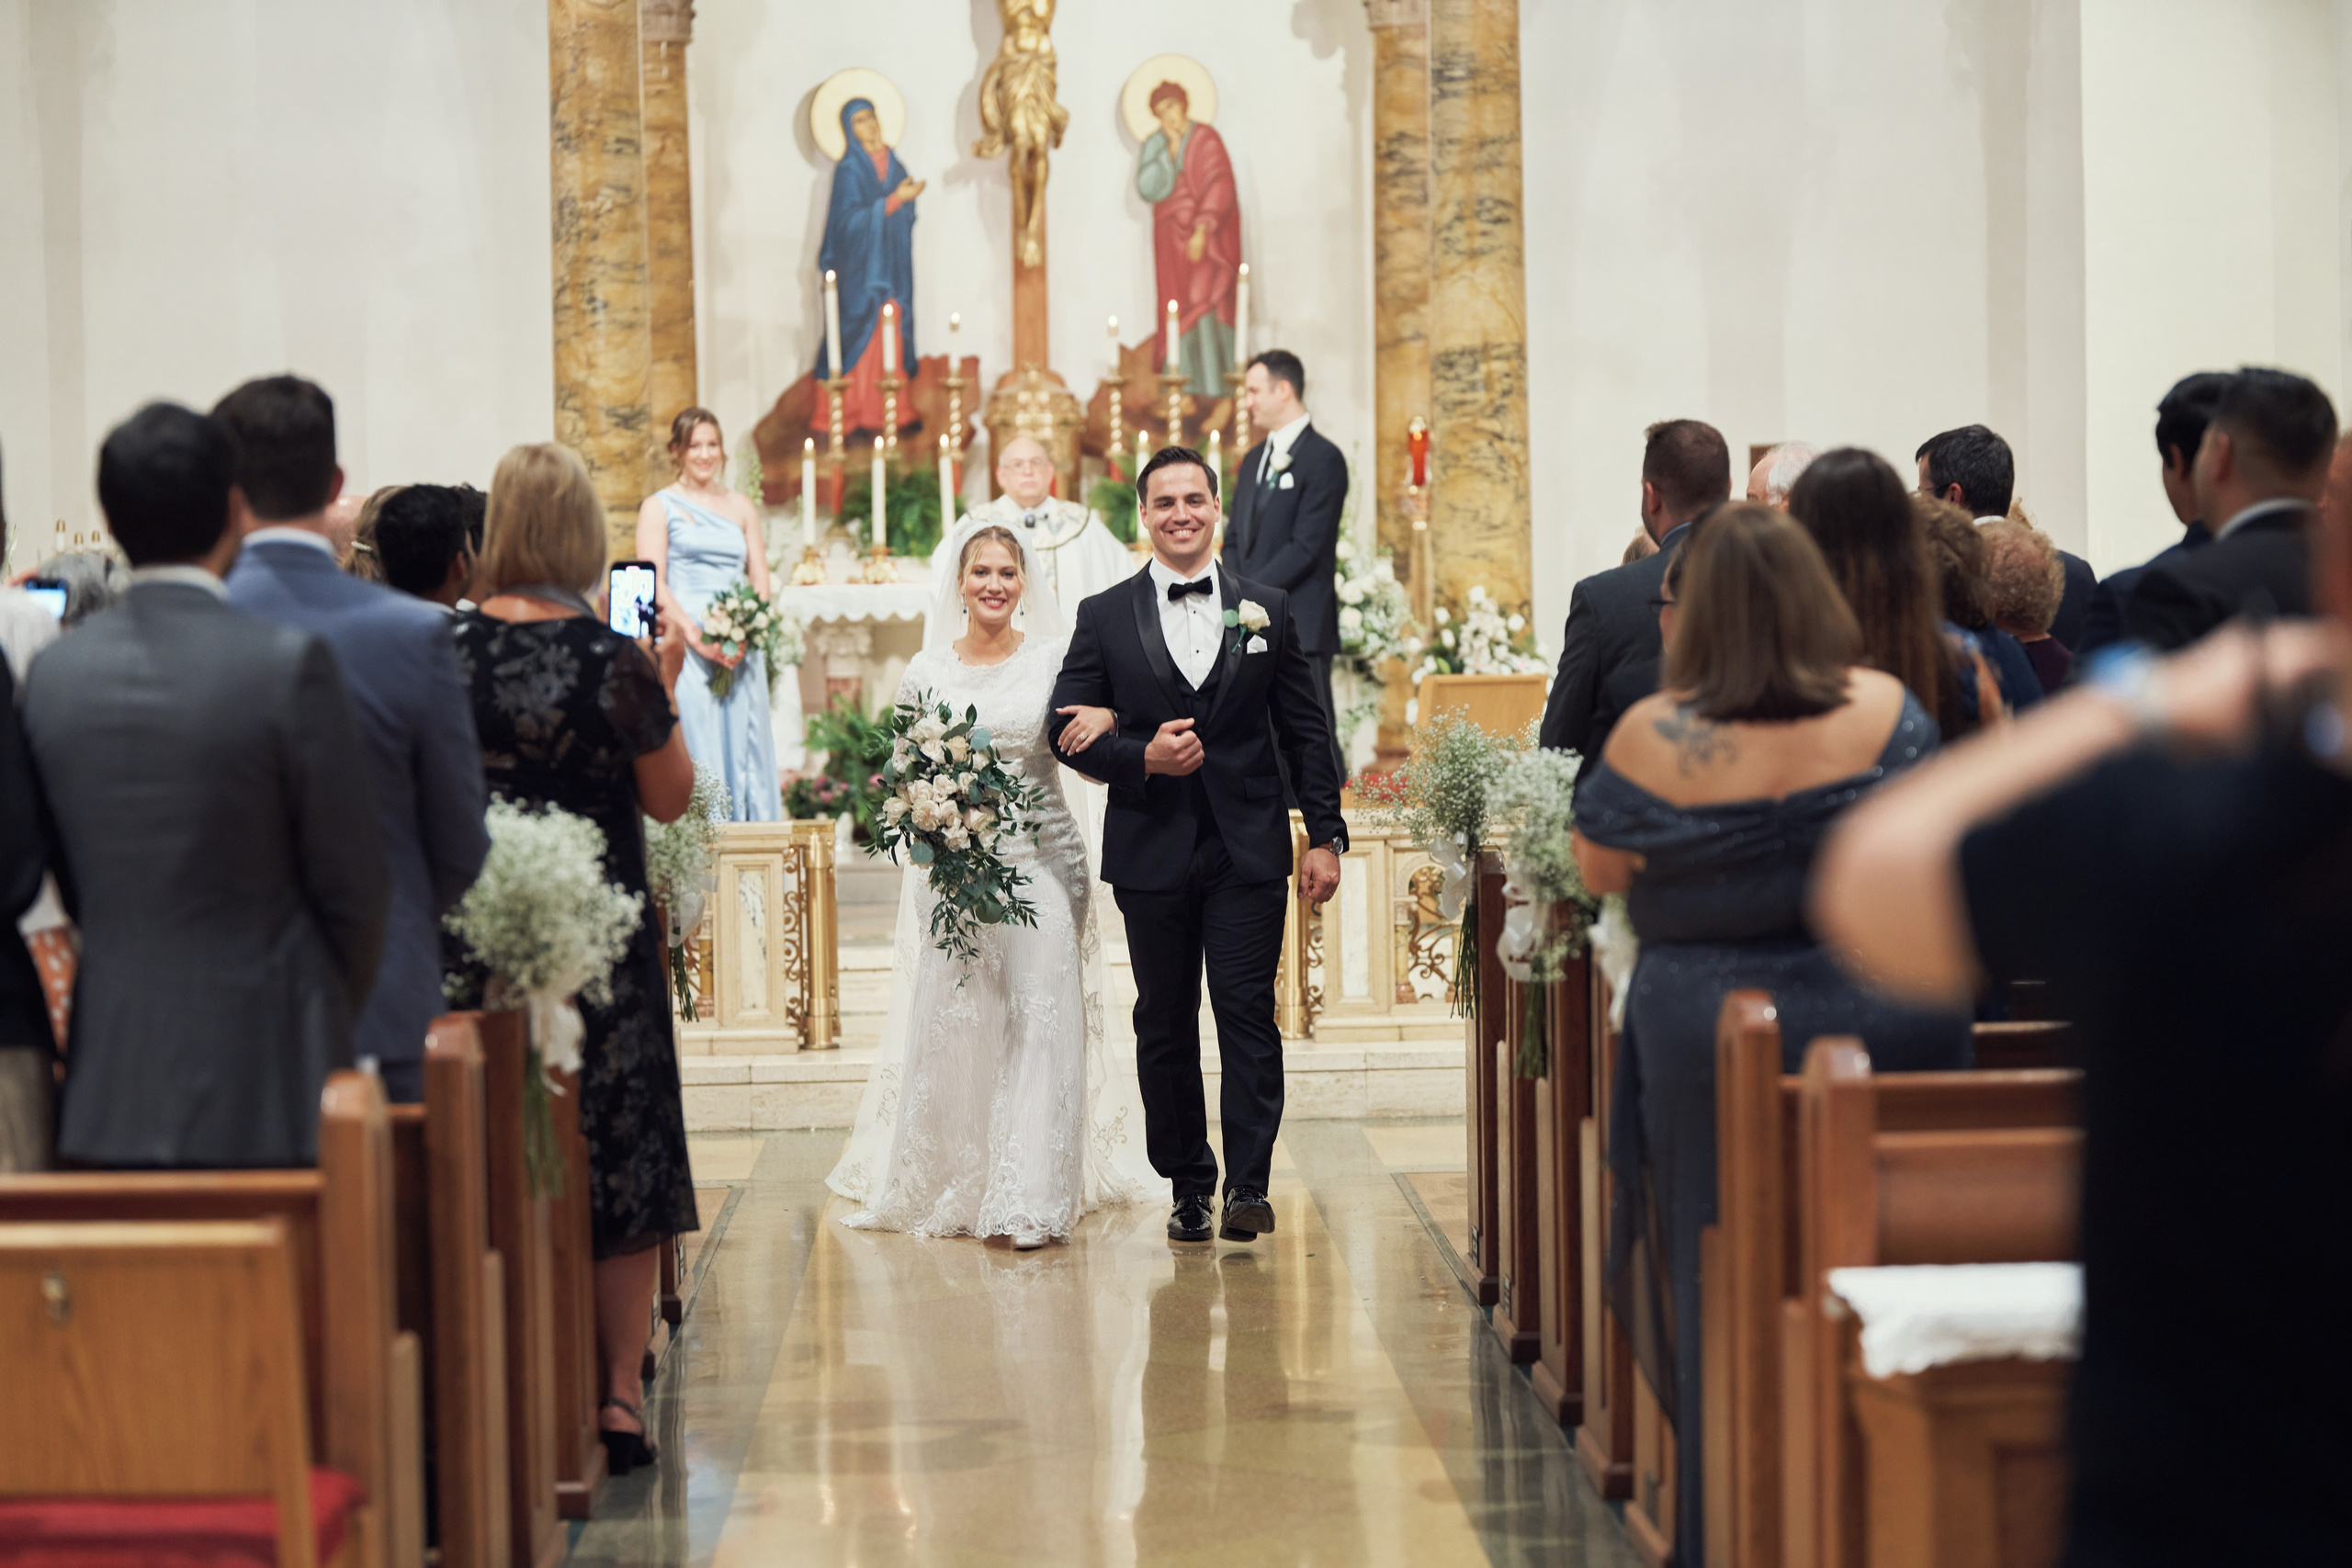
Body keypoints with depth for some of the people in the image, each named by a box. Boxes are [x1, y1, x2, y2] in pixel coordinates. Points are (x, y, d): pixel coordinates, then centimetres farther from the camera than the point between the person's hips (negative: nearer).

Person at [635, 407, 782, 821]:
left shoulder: (741, 507, 17)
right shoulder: (659, 506, 4)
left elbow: (761, 580, 12)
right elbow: (653, 585, -5)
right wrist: (698, 638, -16)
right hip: (684, 646, -4)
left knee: (745, 747, 1)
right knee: (697, 751, -9)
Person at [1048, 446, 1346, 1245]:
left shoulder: (1268, 609, 7)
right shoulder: (1104, 617, 5)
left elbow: (1306, 731, 8)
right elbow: (1068, 731, 3)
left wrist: (1326, 835, 2)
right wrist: (1141, 758, -14)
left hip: (1249, 849, -1)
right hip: (1152, 852, 1)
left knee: (1248, 1012, -7)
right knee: (1165, 1024, 6)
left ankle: (1248, 1184, -5)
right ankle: (1188, 1187, 16)